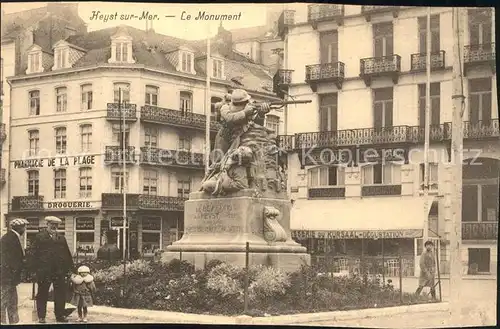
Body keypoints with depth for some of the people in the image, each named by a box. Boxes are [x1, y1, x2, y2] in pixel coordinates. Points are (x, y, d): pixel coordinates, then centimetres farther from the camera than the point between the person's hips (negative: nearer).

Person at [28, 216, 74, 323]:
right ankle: (41, 317, 11)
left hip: (60, 272, 4)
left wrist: (69, 269, 10)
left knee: (60, 294, 3)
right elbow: (34, 254, -2)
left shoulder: (62, 238, 16)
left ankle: (60, 315, 12)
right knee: (42, 294, 3)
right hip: (44, 272, -3)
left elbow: (67, 254, 17)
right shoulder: (40, 237, 3)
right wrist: (35, 270, -9)